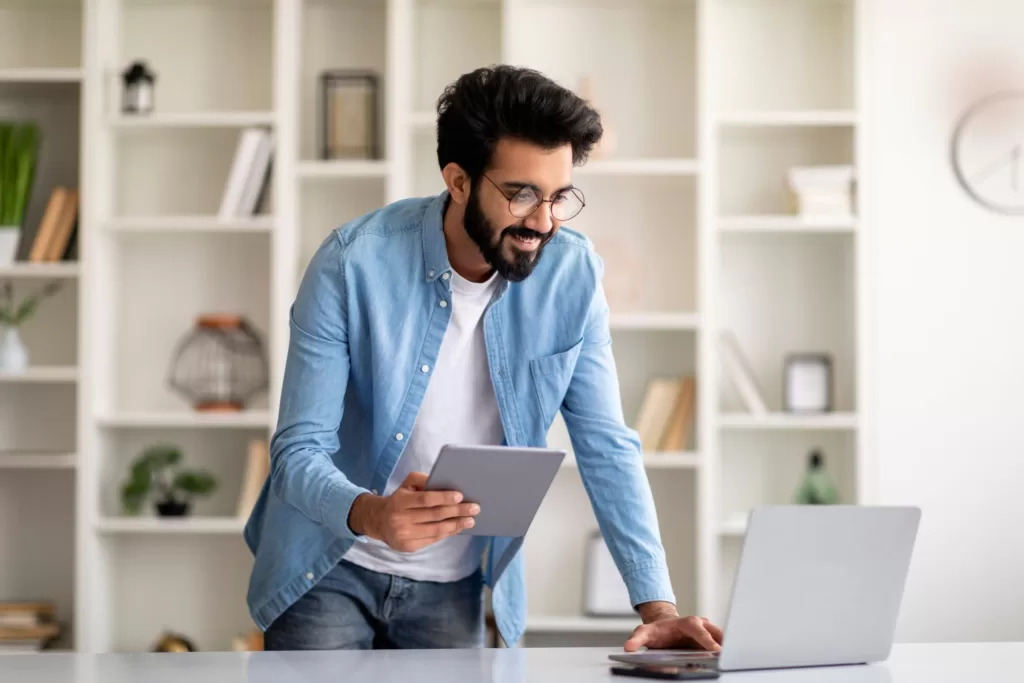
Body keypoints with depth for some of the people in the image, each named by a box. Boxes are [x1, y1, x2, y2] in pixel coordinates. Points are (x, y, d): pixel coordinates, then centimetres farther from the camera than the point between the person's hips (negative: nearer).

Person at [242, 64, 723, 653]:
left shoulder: (572, 275, -10)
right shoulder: (354, 264, -19)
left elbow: (607, 448, -4)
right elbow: (298, 452, -18)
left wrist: (657, 606, -15)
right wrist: (371, 514, -40)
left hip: (455, 586, 3)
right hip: (329, 568, -2)